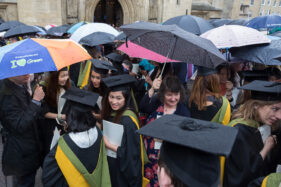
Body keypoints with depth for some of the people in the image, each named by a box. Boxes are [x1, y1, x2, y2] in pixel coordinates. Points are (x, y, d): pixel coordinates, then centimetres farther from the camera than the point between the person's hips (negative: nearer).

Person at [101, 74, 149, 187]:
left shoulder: (127, 120, -25)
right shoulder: (111, 113, -2)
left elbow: (130, 153, -24)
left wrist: (108, 145, -19)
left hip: (124, 170, -7)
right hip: (111, 165, 7)